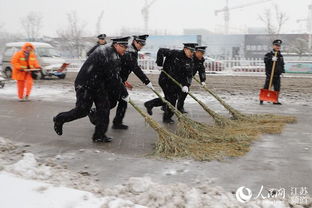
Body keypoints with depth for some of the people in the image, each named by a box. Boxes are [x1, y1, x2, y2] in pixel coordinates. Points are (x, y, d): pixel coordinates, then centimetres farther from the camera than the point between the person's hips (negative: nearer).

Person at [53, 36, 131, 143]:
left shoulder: (107, 50, 9)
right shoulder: (111, 57, -24)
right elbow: (114, 78, -23)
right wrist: (124, 94, -14)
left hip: (98, 84, 10)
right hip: (85, 84, -10)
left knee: (104, 106, 4)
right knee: (82, 110, -2)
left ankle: (99, 135, 10)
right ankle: (59, 120, 22)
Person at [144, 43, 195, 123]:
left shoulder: (190, 61, 1)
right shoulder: (175, 53, -17)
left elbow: (189, 75, -3)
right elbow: (161, 51, -13)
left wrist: (186, 85, -18)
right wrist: (160, 63, -13)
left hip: (175, 82, 7)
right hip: (165, 79, -7)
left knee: (169, 98, 14)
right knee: (171, 98, -6)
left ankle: (150, 104, 29)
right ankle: (167, 117, 11)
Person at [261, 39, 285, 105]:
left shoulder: (280, 56, 16)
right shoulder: (269, 54, -3)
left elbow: (282, 64, 25)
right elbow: (265, 60, -22)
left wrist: (282, 71, 15)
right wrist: (271, 59, -36)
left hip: (277, 75, 5)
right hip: (270, 74, -5)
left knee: (277, 88, 4)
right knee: (266, 87, -3)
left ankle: (275, 101, 13)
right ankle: (261, 99, 7)